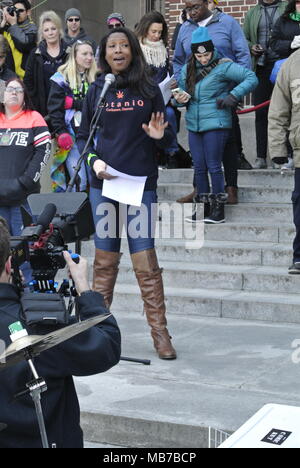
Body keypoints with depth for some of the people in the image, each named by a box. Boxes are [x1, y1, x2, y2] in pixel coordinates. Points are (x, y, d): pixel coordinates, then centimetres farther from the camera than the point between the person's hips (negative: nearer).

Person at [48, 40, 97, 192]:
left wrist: (73, 103, -9)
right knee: (79, 182, -10)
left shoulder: (96, 78, 11)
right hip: (71, 136, -3)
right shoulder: (62, 78, 2)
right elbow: (55, 109, -2)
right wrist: (61, 133, -12)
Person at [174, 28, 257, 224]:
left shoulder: (223, 66, -6)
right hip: (193, 125, 6)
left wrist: (232, 96, -17)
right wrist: (181, 98, 0)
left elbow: (252, 78, -9)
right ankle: (203, 207, 18)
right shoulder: (187, 70, 13)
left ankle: (218, 209, 3)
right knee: (199, 168, 8)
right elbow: (184, 91, 25)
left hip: (215, 124, -6)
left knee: (214, 166, -5)